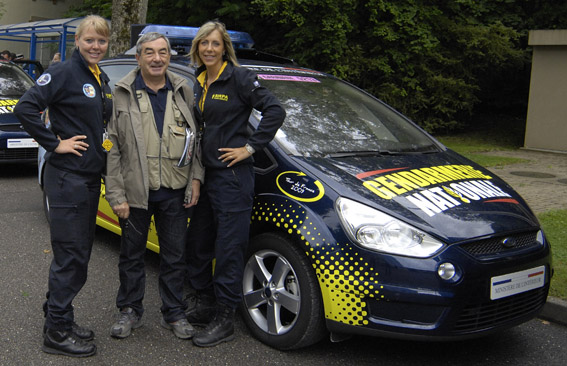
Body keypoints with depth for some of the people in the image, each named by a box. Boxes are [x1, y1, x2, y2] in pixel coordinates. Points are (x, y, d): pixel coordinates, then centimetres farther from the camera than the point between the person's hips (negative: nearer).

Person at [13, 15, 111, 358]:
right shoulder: (64, 73, -12)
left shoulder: (102, 79, 13)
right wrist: (54, 143, -18)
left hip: (91, 176, 8)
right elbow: (25, 108, -21)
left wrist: (104, 143, 11)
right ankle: (57, 333, 9)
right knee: (71, 256, -3)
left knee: (79, 253, 15)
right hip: (67, 177, -8)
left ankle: (60, 318, 29)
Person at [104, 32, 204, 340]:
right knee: (132, 254, 12)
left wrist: (196, 178, 2)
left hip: (175, 191, 2)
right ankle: (130, 310, 30)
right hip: (135, 191, -2)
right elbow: (112, 148, -5)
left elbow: (196, 139, 13)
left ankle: (174, 313, 27)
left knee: (175, 256, 11)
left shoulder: (184, 92, 6)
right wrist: (116, 195, -9)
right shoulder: (122, 94, -3)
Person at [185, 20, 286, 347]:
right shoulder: (197, 83, 12)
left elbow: (275, 110, -15)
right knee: (198, 242, 15)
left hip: (232, 175, -8)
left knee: (229, 247, -2)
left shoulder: (238, 77, -9)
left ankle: (225, 320, 9)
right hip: (203, 173, 8)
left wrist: (250, 147, -15)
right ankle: (205, 305, 32)